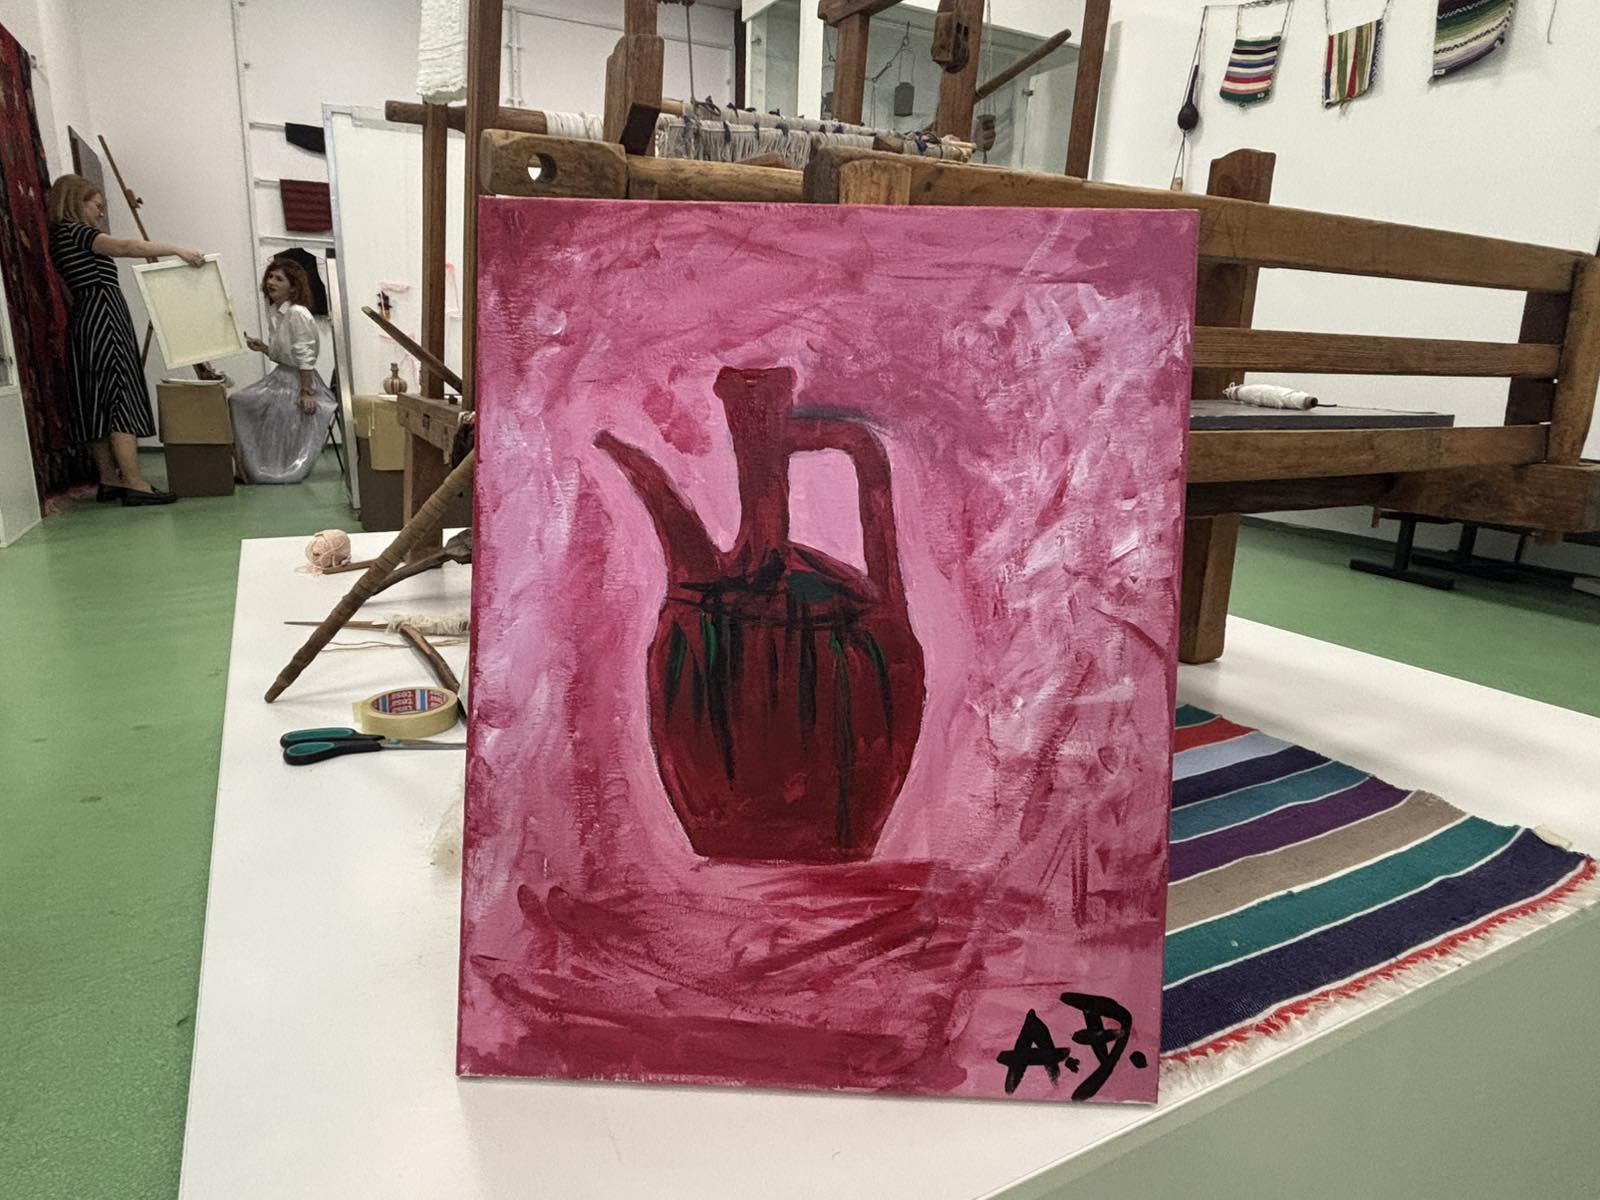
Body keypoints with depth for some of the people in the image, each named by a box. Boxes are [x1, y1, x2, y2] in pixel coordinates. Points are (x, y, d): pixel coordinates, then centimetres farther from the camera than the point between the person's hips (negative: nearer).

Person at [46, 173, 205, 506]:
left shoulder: (64, 237, 22)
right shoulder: (73, 232, -7)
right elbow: (124, 247, -21)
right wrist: (178, 250, -21)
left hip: (88, 322, 10)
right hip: (102, 319, -10)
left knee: (100, 403, 9)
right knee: (122, 399, -14)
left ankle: (109, 481, 12)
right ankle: (135, 484, -17)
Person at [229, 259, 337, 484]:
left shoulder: (297, 314, -17)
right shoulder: (277, 313, 10)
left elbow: (305, 356, -19)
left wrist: (306, 391, -21)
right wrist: (263, 348, 1)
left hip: (298, 379, -10)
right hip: (281, 375, 10)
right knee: (238, 402, 10)